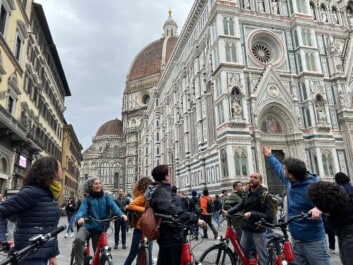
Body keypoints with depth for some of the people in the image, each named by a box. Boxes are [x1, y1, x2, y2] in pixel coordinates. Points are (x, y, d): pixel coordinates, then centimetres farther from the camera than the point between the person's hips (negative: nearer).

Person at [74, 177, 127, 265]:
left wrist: (121, 214, -35)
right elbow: (82, 210, -16)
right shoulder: (87, 198, -2)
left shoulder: (106, 196, 0)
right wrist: (80, 217, -41)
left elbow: (113, 206, -15)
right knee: (78, 239, -31)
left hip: (100, 229, 1)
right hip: (87, 226, -1)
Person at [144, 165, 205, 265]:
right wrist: (195, 219, -32)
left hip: (166, 235, 10)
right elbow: (174, 210, -33)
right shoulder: (161, 192, -19)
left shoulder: (156, 191, 14)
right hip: (172, 236, -10)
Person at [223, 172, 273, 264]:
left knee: (262, 257, 7)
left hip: (258, 231, -6)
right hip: (246, 229, 6)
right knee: (243, 254, 18)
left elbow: (269, 216, -21)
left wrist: (252, 214, -29)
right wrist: (228, 212, -2)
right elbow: (240, 205, 12)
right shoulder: (248, 194, 5)